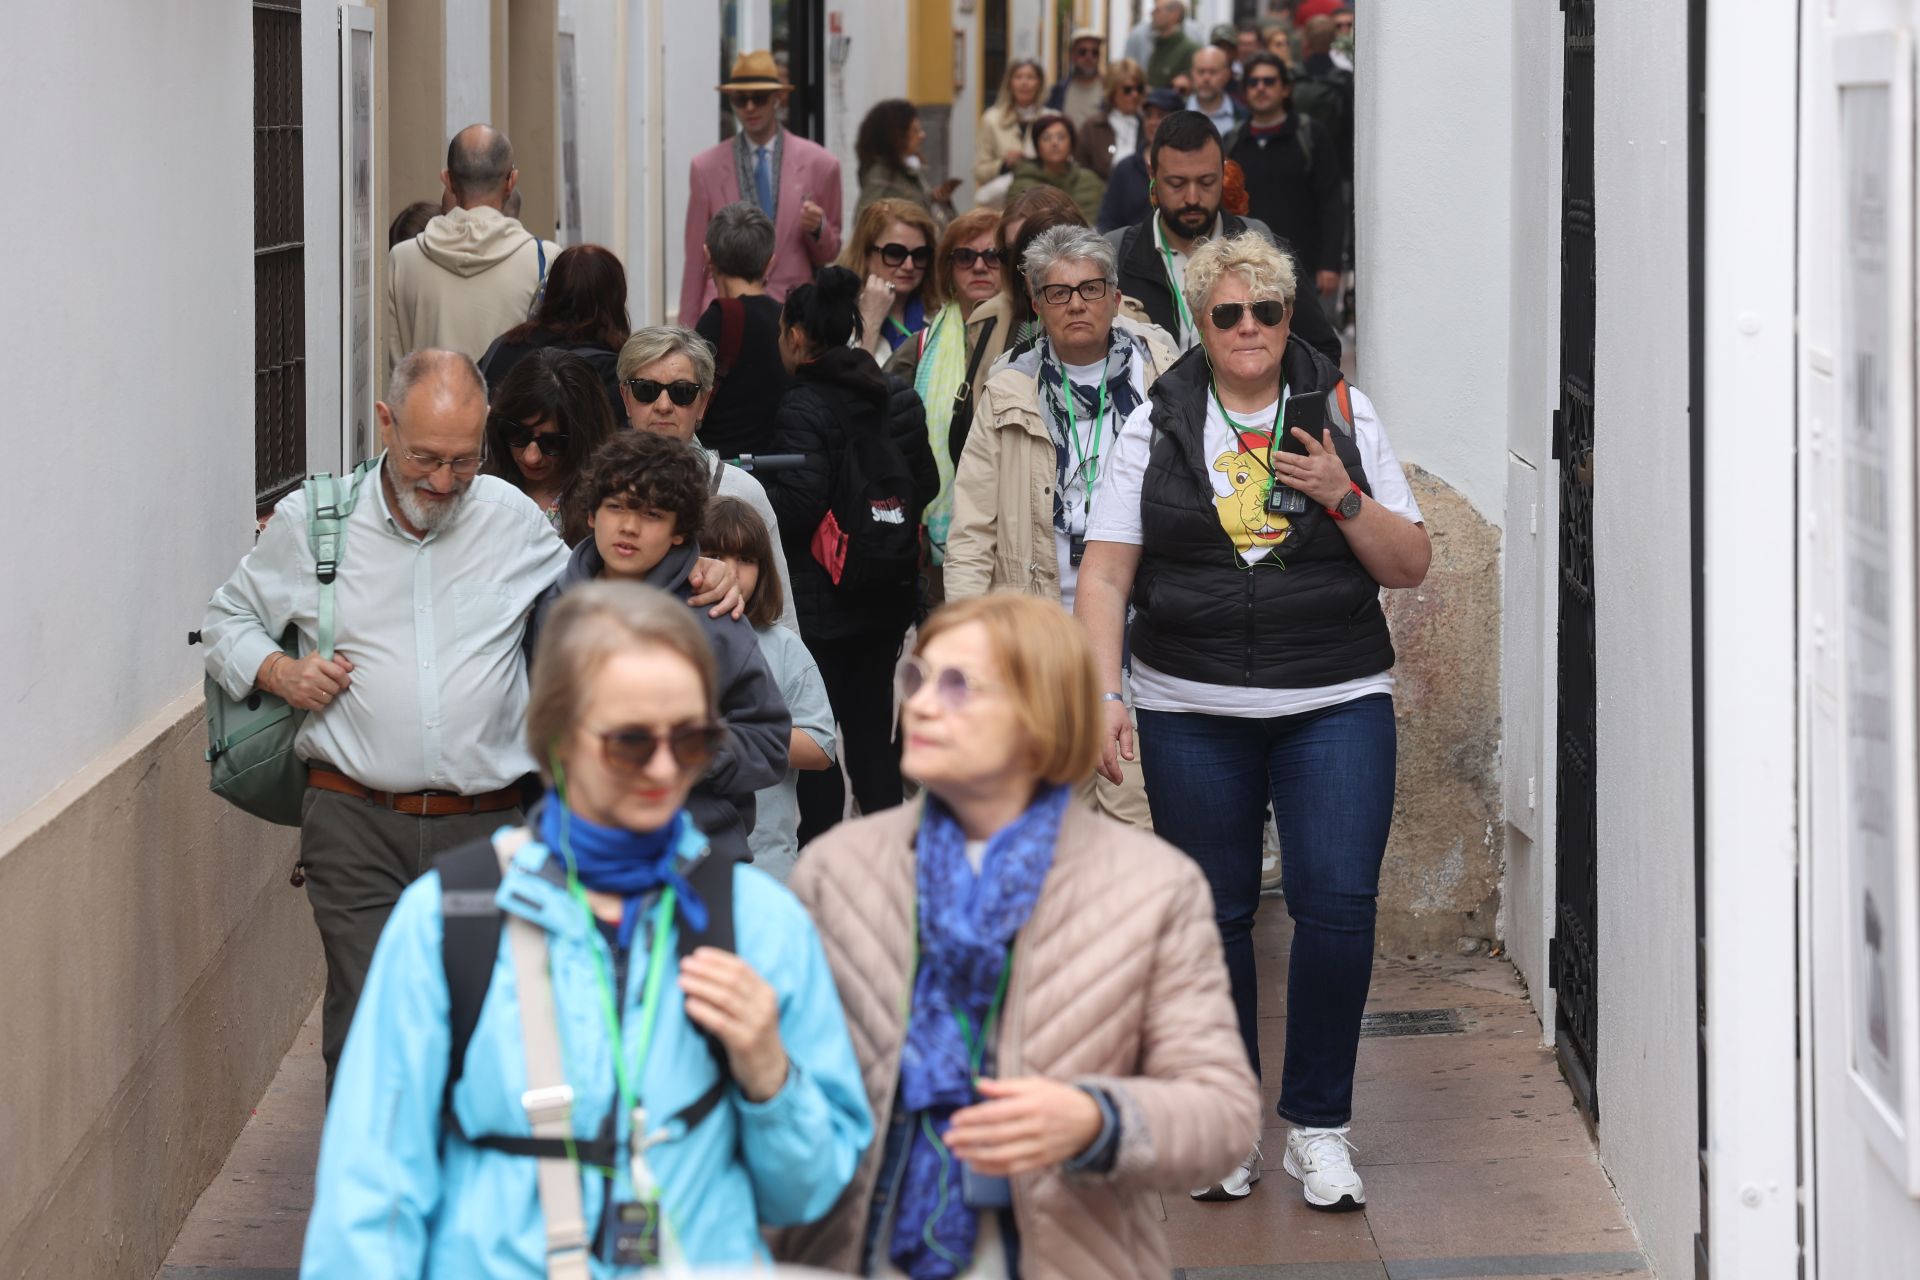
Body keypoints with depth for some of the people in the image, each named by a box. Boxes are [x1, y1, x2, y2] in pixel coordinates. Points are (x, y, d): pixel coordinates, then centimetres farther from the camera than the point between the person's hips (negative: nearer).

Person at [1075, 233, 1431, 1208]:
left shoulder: (1345, 416, 6)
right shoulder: (1155, 428, 4)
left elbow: (1411, 566, 6)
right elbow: (1105, 575, 2)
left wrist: (1342, 497, -10)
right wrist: (1104, 696, -8)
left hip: (1335, 705, 0)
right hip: (1192, 714, 0)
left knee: (1338, 902, -9)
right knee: (1213, 911, 5)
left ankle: (1318, 1126, 4)